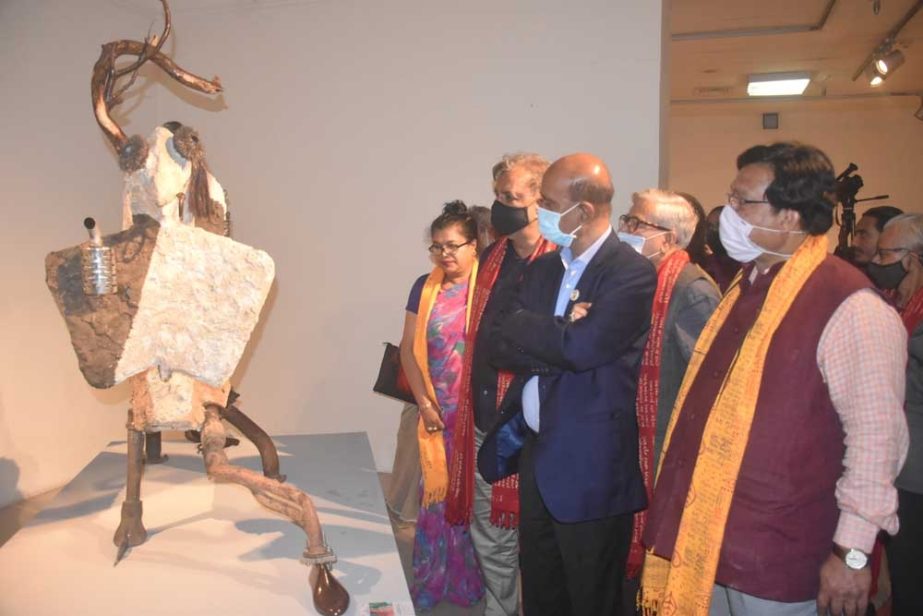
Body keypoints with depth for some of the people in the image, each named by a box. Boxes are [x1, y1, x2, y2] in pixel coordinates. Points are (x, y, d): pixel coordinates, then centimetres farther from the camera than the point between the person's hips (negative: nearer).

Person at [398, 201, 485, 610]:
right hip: (437, 410, 3)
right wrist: (424, 402, -2)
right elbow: (408, 349, 5)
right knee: (436, 491, 11)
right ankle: (431, 583, 26)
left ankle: (471, 582, 26)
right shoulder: (425, 287, 4)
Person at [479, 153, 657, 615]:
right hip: (535, 454, 7)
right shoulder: (543, 268, 9)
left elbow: (583, 346, -26)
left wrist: (524, 326, -11)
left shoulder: (632, 273, -14)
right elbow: (500, 346, 1)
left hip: (590, 467, -7)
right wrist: (558, 339, -15)